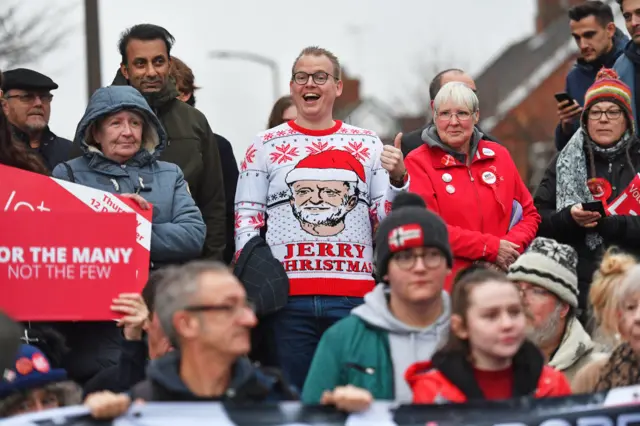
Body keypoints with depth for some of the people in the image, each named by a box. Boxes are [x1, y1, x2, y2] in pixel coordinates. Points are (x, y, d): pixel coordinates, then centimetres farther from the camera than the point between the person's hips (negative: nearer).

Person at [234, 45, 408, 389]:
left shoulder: (367, 144, 12)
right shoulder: (266, 146, 10)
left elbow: (387, 219, 12)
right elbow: (246, 220, 8)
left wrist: (397, 179, -7)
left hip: (354, 296, 1)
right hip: (288, 297, -1)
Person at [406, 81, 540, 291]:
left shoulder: (498, 156, 16)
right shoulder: (418, 162, 1)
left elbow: (529, 213, 18)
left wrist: (512, 244, -4)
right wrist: (492, 248, -10)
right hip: (445, 284, -3)